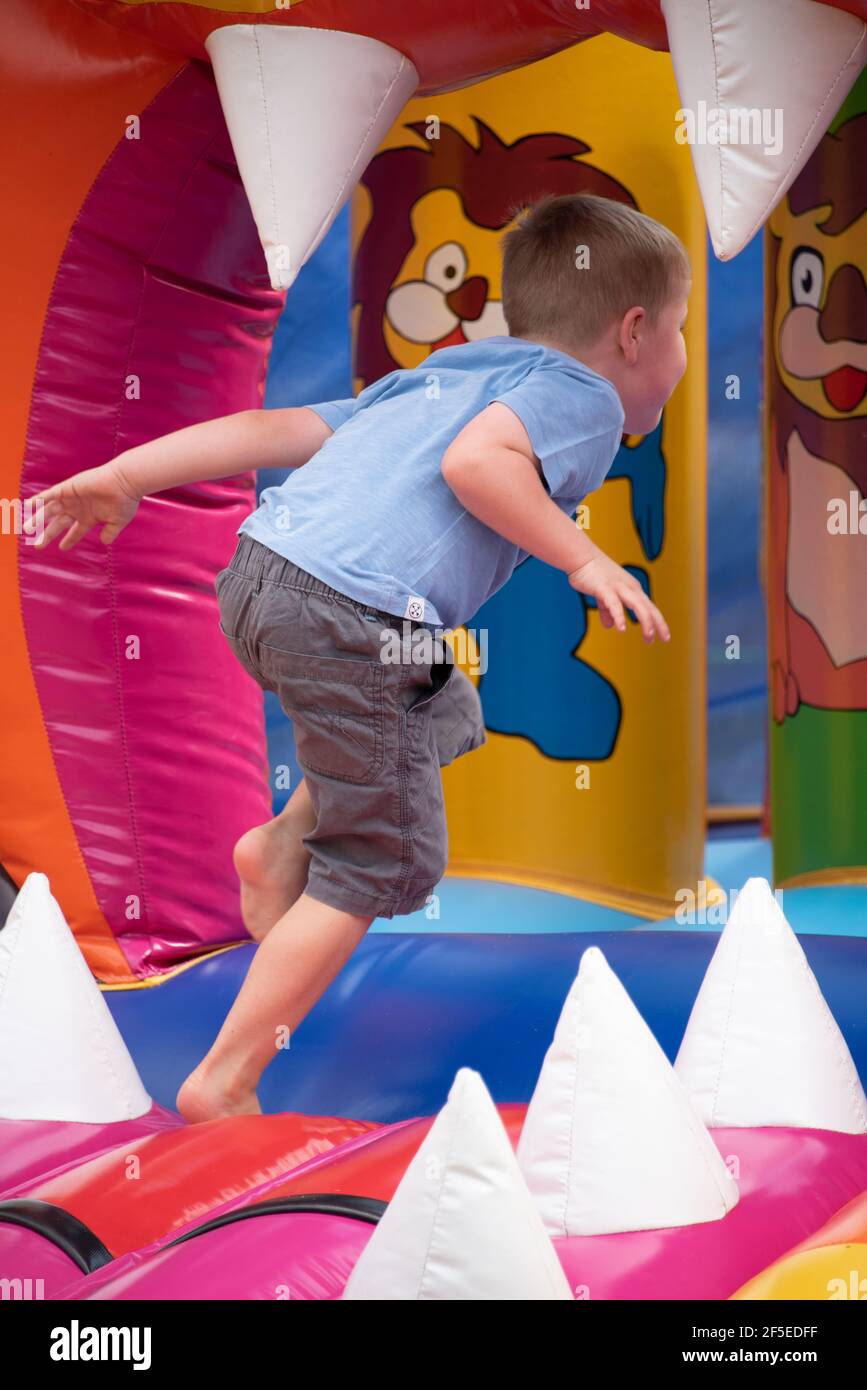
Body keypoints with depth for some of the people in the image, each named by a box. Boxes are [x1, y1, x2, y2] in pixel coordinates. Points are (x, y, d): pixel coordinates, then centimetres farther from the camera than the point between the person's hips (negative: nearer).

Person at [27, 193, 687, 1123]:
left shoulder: (437, 379, 30)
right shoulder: (582, 396, 7)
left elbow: (276, 429, 23)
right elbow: (475, 460, -15)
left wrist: (124, 476, 22)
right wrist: (584, 561, -8)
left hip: (261, 575, 8)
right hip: (352, 621, -8)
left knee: (439, 710, 31)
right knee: (380, 862, 5)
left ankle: (283, 841, 17)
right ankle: (223, 1081, 7)